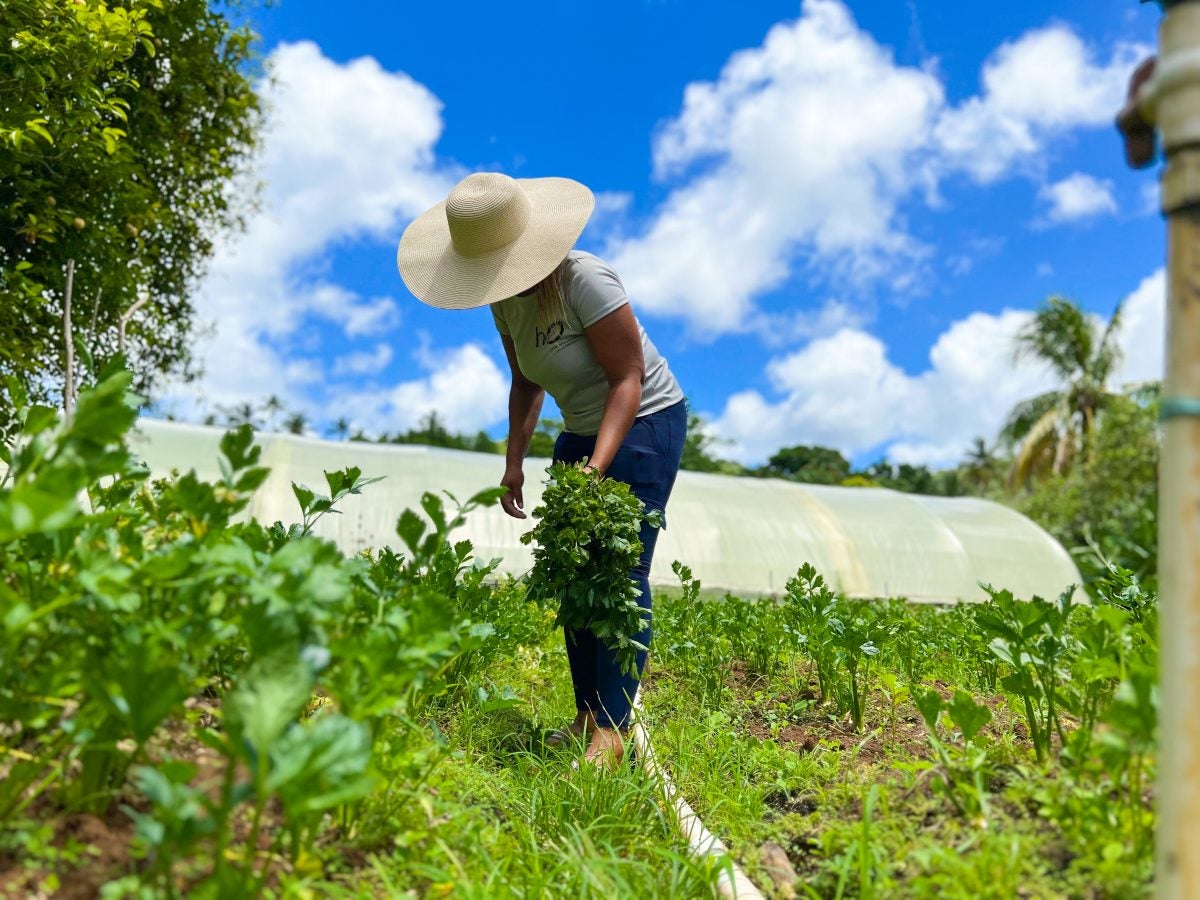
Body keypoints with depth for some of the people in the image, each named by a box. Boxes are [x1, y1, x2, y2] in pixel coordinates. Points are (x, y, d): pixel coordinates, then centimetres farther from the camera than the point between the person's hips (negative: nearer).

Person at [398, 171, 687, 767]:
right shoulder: (507, 300, 0)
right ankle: (587, 715, 12)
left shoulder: (584, 281, -24)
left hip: (644, 426, -8)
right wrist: (514, 461, 4)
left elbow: (629, 378, -23)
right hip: (580, 432, 8)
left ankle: (613, 729, -12)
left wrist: (597, 466, -31)